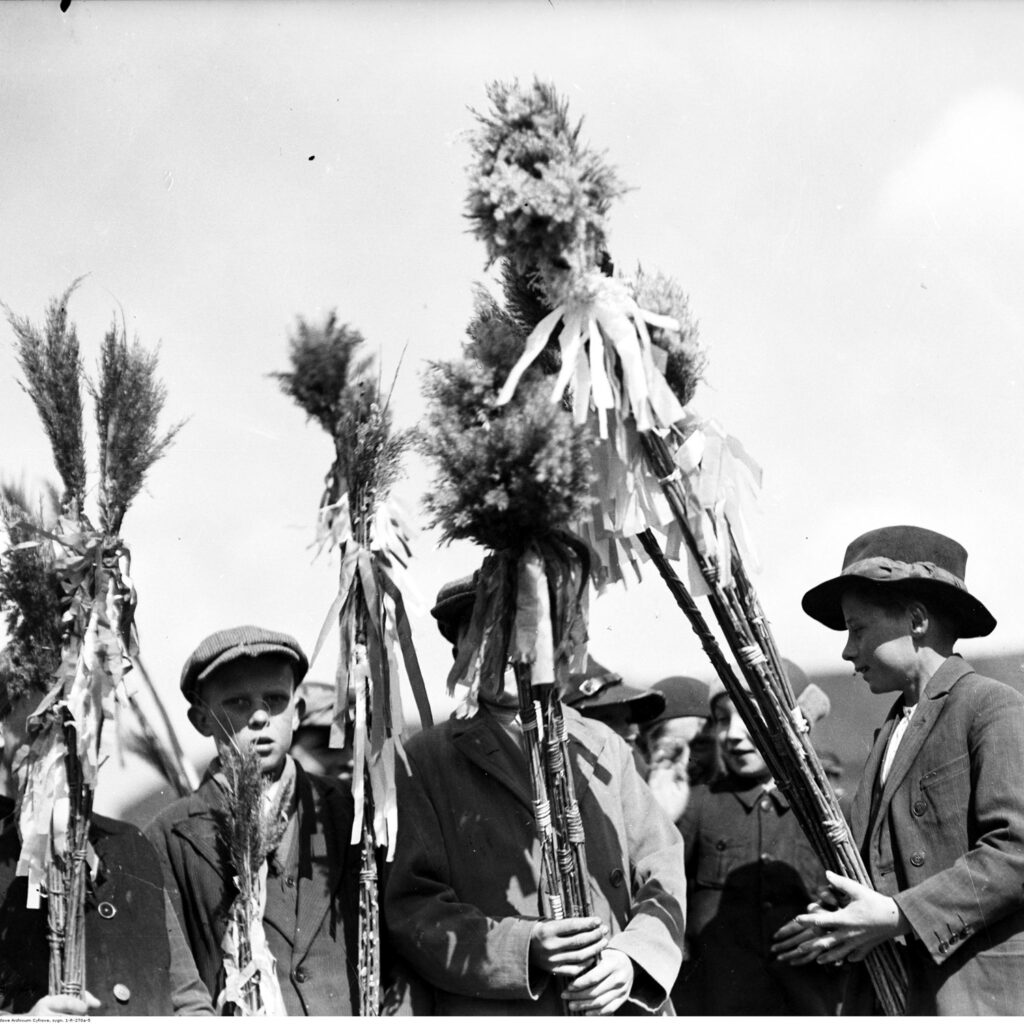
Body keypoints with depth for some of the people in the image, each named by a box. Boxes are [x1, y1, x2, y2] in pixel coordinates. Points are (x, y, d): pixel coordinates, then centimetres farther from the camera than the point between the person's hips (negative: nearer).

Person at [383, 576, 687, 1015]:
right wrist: (526, 948, -17)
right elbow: (411, 909, -4)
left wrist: (634, 955, -8)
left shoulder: (603, 747, 13)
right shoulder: (424, 761, 3)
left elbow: (662, 873, 10)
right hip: (489, 1012, -3)